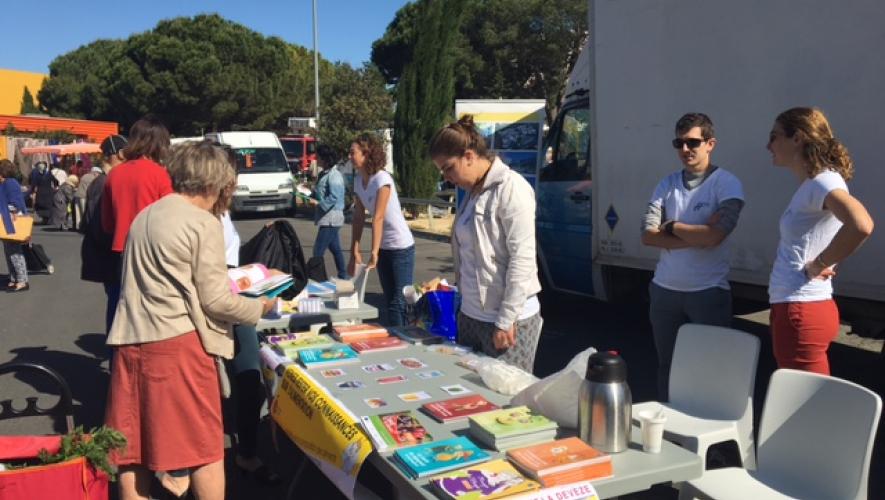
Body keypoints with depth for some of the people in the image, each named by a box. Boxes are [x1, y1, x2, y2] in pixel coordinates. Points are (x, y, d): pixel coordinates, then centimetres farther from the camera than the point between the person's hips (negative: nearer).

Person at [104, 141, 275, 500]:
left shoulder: (145, 216, 14)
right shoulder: (204, 223, -8)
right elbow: (214, 299, -9)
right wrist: (259, 308, 6)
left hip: (130, 342, 7)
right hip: (177, 344, -7)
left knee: (132, 447, 12)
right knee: (205, 447, 5)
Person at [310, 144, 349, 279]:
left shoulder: (334, 175, -15)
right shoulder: (325, 173, 14)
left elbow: (334, 197, -23)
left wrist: (317, 202, -21)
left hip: (331, 219, -10)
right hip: (328, 219, 10)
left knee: (318, 251, -10)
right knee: (335, 249, 17)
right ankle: (344, 276, 26)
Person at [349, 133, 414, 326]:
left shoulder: (382, 179, -20)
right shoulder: (358, 180, 2)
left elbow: (378, 218, -25)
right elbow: (359, 217, 4)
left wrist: (373, 253, -28)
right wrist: (354, 251, 2)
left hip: (401, 247, -7)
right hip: (383, 248, 8)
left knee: (400, 301, -6)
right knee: (389, 301, 13)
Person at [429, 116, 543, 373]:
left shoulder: (511, 188, -13)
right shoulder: (472, 192, 12)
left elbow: (522, 259, -17)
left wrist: (506, 321, -17)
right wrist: (463, 304, 15)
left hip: (507, 319, -8)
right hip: (470, 315, 8)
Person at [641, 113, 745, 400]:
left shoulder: (727, 184, -5)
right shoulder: (668, 184, 8)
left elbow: (713, 235, -19)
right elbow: (648, 236, -3)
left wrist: (672, 227, -6)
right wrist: (695, 238, -13)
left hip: (708, 292, -5)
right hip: (664, 290, 5)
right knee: (667, 366, 15)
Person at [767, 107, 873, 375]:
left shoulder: (823, 180, -15)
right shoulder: (811, 183, 14)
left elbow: (861, 225, -33)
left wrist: (817, 265, -21)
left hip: (801, 311, -10)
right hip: (793, 307, 10)